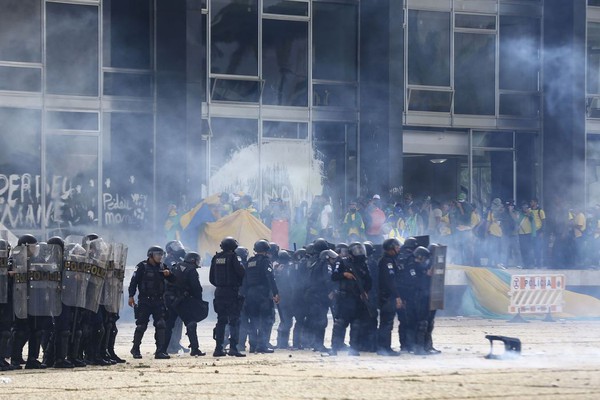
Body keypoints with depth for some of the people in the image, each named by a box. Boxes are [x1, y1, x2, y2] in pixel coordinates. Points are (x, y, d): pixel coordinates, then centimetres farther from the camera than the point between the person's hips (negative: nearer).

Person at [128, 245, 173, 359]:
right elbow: (134, 281, -7)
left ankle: (160, 351, -3)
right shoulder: (142, 266, -4)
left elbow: (172, 280, 14)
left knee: (161, 325, -5)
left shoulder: (162, 266, 11)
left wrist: (168, 274, -9)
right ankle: (135, 349, 16)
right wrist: (131, 296, -13)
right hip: (144, 301, -4)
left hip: (158, 301, 4)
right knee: (141, 325, 0)